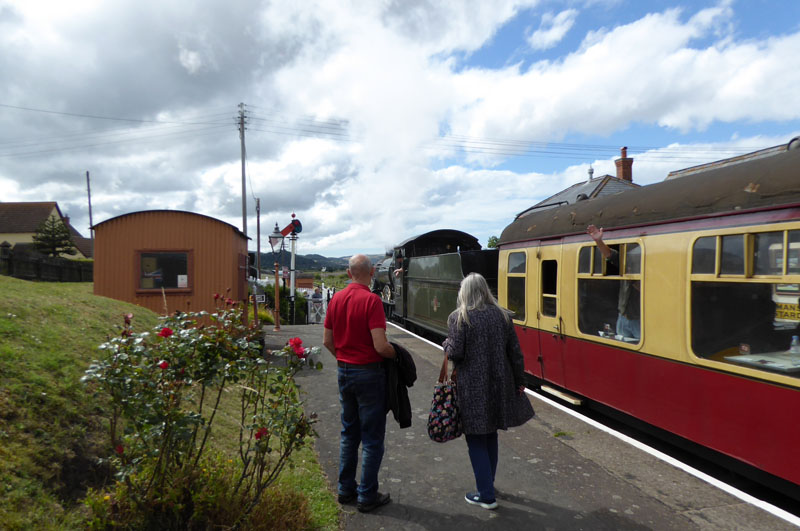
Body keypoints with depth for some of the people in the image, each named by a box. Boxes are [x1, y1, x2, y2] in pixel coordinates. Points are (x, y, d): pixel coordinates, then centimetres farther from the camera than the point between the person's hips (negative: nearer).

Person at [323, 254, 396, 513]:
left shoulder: (336, 299, 3)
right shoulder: (372, 300, -18)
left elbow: (327, 341, 9)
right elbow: (380, 346, -23)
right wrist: (397, 353, -4)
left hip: (344, 372, 7)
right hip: (368, 373, -7)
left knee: (349, 433, 19)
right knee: (372, 438, 6)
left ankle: (346, 489, 29)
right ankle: (367, 496, 15)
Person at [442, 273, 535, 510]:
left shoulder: (458, 317, -10)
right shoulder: (502, 315, 3)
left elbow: (455, 352, -16)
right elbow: (515, 352, 4)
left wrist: (446, 344, 6)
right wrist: (519, 381, 14)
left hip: (472, 387, -5)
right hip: (499, 384, 5)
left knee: (476, 439, 7)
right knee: (491, 435, 21)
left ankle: (486, 495, 12)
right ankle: (488, 484, 36)